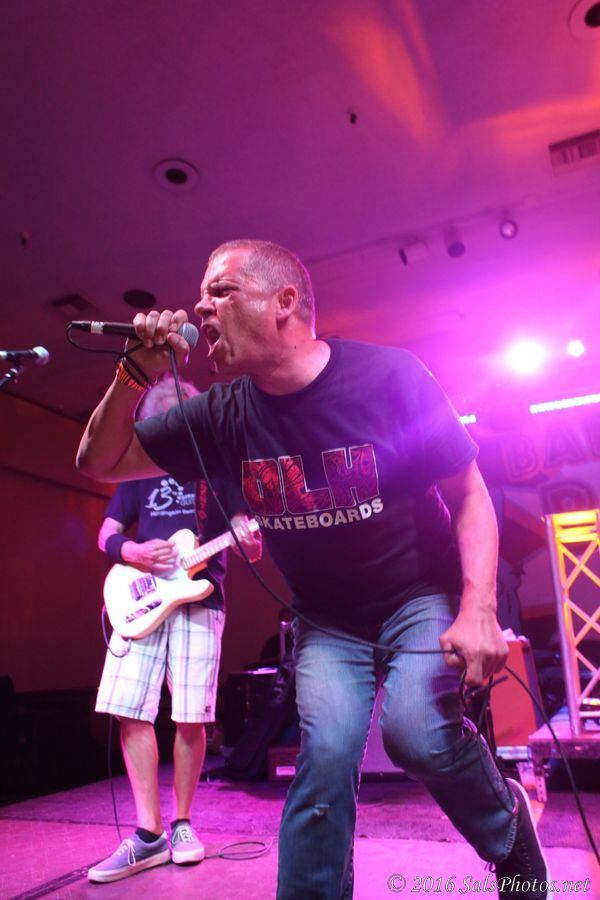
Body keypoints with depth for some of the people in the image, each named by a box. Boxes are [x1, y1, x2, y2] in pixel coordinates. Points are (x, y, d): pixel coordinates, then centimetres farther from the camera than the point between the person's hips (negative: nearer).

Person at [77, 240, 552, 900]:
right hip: (325, 618, 3)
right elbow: (98, 463, -1)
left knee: (418, 730, -23)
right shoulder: (224, 415, -9)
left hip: (422, 596, -2)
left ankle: (512, 837, 9)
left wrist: (478, 610, -21)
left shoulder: (390, 376, -19)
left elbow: (470, 496, -10)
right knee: (327, 752, -18)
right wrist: (136, 378, -18)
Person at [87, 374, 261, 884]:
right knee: (130, 712, -4)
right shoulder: (139, 472, 16)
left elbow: (245, 535, 5)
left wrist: (251, 544, -19)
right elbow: (107, 534, 14)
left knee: (191, 718, -2)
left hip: (199, 600, -2)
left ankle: (182, 824, 17)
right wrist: (133, 552, -8)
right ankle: (150, 834, 7)